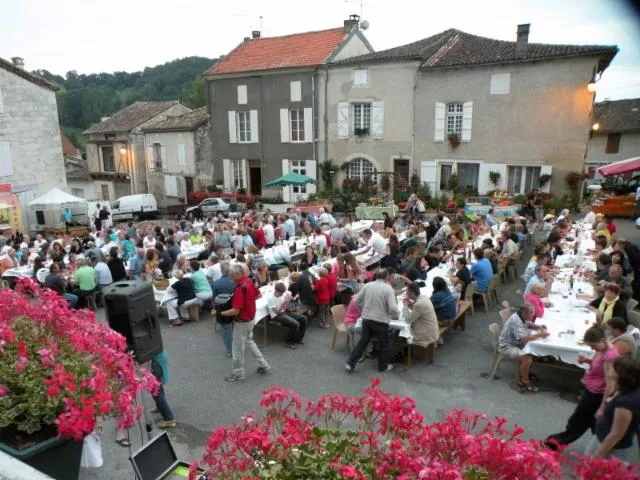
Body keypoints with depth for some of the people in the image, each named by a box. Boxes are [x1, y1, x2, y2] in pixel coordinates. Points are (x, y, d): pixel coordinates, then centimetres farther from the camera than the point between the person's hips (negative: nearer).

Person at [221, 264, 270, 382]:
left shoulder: (240, 289, -30)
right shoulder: (250, 282, -3)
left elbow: (235, 311, -31)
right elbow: (258, 295, 17)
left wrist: (220, 313, -20)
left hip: (241, 322, -9)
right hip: (250, 319, 9)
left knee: (237, 348, 8)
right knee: (249, 341, 27)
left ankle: (238, 374, 23)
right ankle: (263, 365, 32)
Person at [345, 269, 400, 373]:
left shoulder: (367, 285, 0)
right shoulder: (388, 288, -12)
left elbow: (357, 302, 6)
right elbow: (393, 308, -19)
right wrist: (396, 316, 1)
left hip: (366, 319, 4)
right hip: (381, 321, -4)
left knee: (363, 341, 18)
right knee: (384, 343, 18)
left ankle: (350, 364, 18)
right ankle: (383, 366, 31)